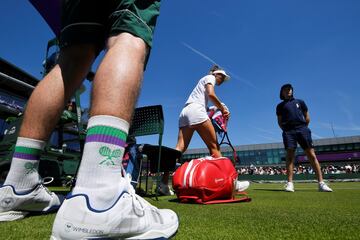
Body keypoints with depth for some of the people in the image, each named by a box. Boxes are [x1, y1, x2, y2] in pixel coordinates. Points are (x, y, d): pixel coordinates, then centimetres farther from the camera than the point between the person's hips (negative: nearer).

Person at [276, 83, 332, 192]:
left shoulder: (300, 102, 21)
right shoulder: (280, 106, 17)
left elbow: (307, 117, 19)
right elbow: (280, 121, 14)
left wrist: (303, 128, 10)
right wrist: (285, 130, 1)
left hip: (302, 129, 1)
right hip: (288, 131, -1)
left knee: (312, 155, -7)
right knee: (290, 156, -8)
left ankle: (321, 183, -7)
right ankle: (290, 183, -9)